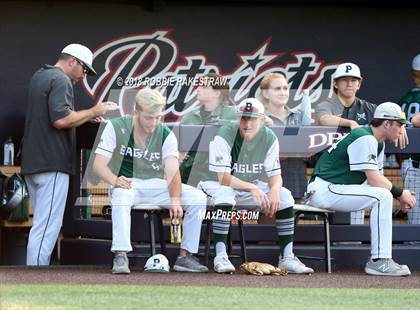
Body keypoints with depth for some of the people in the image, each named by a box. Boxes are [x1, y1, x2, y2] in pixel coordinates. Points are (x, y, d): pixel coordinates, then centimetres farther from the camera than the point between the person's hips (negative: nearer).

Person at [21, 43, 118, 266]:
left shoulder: (40, 77, 19)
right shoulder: (60, 80, -11)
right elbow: (60, 120, -23)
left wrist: (86, 116, 17)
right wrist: (93, 111, -11)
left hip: (33, 162, 10)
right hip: (52, 163, -10)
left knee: (43, 225, 13)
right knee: (46, 228, -11)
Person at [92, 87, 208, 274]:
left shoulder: (166, 134, -3)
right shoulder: (116, 127, -8)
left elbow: (172, 172, -16)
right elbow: (99, 164, -14)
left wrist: (175, 200, -35)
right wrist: (115, 180, -36)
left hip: (156, 185, 3)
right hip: (127, 184, -3)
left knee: (198, 198, -16)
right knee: (121, 196, -40)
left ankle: (185, 257, -13)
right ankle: (120, 256, -44)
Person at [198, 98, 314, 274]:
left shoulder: (269, 138, -7)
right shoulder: (225, 135, -21)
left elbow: (275, 175, -5)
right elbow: (223, 178, -27)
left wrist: (274, 190, -29)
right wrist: (253, 188, -39)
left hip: (252, 188, 5)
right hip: (219, 186, -5)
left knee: (285, 196, -17)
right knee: (224, 194, -39)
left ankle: (287, 258, -13)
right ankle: (221, 257, -35)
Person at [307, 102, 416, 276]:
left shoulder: (378, 142, 15)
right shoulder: (365, 139, -17)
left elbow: (378, 179, 11)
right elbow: (374, 179, -23)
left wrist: (400, 196, -5)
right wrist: (400, 193, -11)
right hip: (324, 190, -11)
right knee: (382, 196, -21)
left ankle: (380, 259, 7)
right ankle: (379, 261, -22)